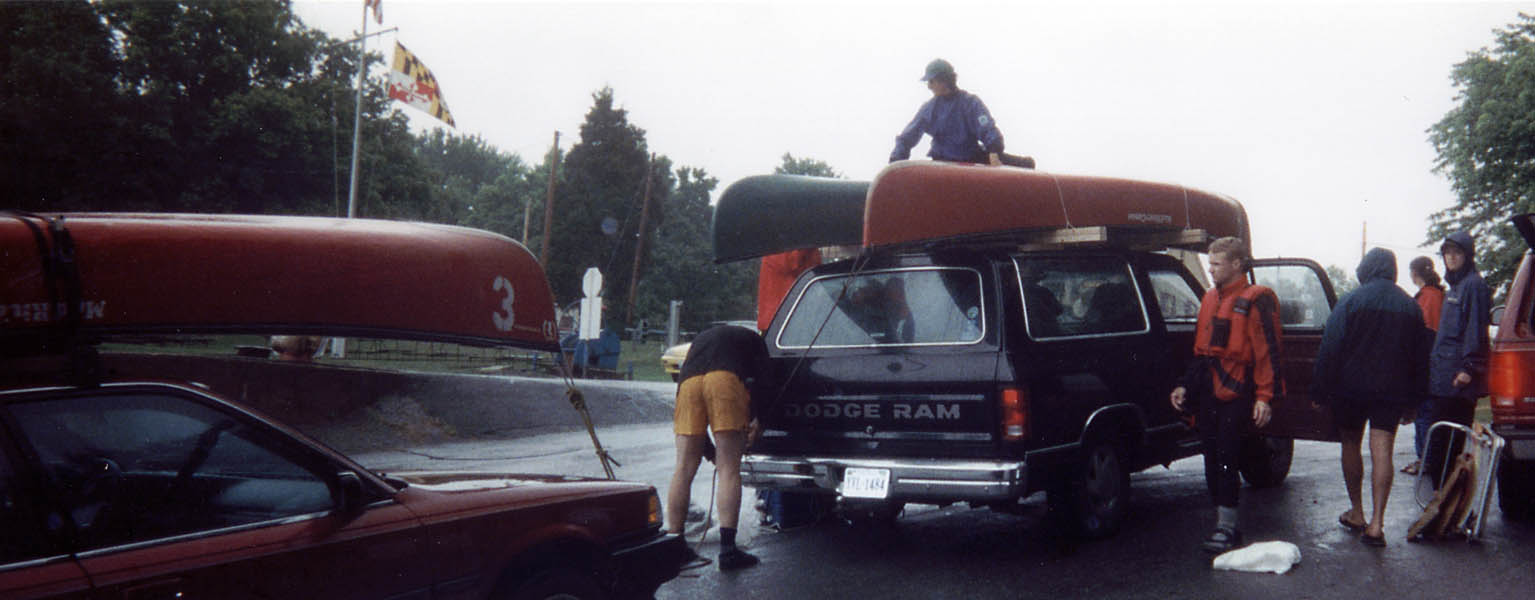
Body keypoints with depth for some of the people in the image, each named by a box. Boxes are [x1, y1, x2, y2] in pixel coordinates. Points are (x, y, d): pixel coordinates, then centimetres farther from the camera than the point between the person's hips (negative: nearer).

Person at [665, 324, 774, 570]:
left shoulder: (701, 338, 42)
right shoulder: (751, 338, 33)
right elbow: (764, 377, 14)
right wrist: (757, 420, 20)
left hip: (689, 383, 3)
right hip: (726, 379, -3)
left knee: (684, 469, 8)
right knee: (729, 469, -2)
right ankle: (727, 548, -8)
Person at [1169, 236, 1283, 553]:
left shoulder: (1255, 300, -6)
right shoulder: (1210, 299, 18)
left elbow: (1268, 351, -11)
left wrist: (1266, 396, -17)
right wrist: (1185, 385, 19)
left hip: (1236, 392, -8)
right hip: (1208, 393, 8)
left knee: (1225, 459, -10)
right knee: (1212, 460, 10)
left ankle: (1226, 525, -5)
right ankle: (1226, 523, 19)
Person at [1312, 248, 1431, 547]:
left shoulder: (1351, 302, -7)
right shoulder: (1410, 306, 6)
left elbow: (1329, 349, -9)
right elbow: (1421, 354, 11)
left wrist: (1320, 389, -5)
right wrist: (1415, 394, 16)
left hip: (1351, 387, -2)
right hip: (1392, 390, 3)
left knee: (1350, 444, 13)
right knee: (1382, 451, -2)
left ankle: (1356, 512, 20)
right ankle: (1376, 522, -8)